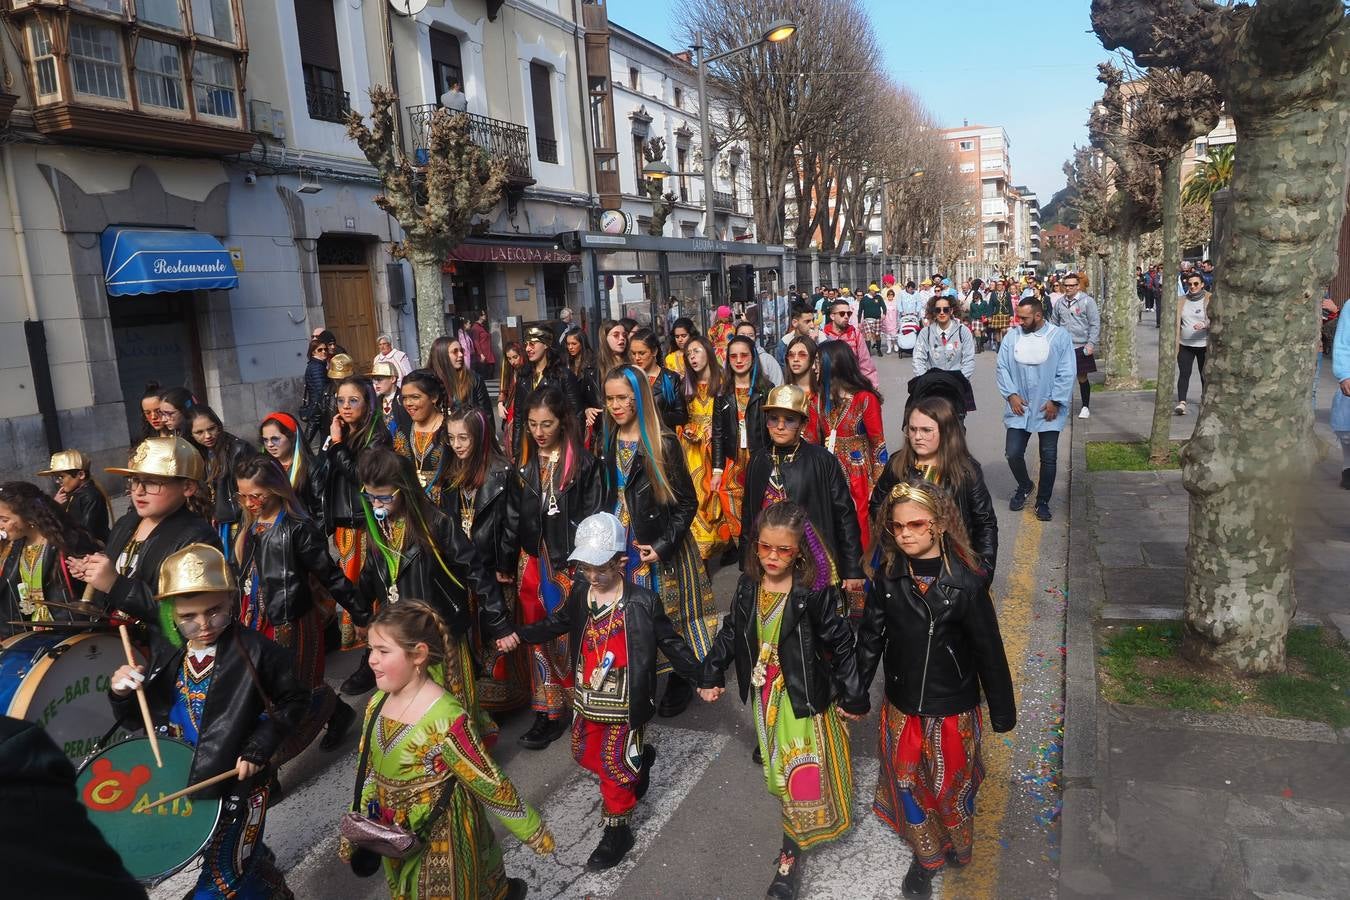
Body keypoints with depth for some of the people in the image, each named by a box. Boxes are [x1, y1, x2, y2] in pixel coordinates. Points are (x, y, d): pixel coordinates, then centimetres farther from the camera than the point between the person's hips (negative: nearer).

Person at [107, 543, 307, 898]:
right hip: (177, 781, 5)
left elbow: (293, 700, -6)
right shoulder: (163, 653, -3)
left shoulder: (255, 651, -18)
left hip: (237, 781, -5)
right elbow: (138, 720, 6)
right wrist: (123, 693, -14)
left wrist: (260, 746, -16)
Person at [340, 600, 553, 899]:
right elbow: (368, 770, 7)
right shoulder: (378, 703, -7)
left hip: (440, 838, -7)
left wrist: (535, 834, -15)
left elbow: (492, 785, -21)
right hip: (394, 836, 7)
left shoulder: (446, 720, -29)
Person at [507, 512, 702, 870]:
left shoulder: (642, 602, -19)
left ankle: (617, 833, 26)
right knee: (585, 755, 20)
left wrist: (700, 677, -14)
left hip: (626, 704, -6)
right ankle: (640, 759, 47)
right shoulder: (580, 592, -5)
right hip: (588, 698, 6)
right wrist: (520, 635, 4)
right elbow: (557, 622, 12)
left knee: (615, 767, 2)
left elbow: (670, 643, -10)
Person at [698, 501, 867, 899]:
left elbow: (840, 644, -15)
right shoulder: (747, 585, -8)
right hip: (766, 694, 5)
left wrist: (853, 696, -11)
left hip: (805, 695, -5)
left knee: (804, 772, 4)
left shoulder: (815, 593, -23)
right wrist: (712, 675, 7)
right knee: (779, 768, 21)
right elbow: (731, 633, 5)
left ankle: (791, 855, 19)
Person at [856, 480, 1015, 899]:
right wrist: (855, 691, 3)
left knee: (951, 783, 18)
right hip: (901, 706, 3)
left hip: (953, 708, -2)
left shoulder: (967, 582, -18)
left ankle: (954, 845, 48)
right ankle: (926, 855, 41)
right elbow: (870, 638, -1)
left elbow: (988, 651, -10)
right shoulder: (887, 577, -10)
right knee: (907, 780, 17)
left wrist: (1002, 711, -3)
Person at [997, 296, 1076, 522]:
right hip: (1019, 408, 2)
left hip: (1049, 410, -2)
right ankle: (1024, 486, 30)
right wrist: (1011, 394, -9)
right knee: (1013, 453, 0)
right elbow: (1003, 368, 3)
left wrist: (1055, 401, -11)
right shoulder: (1012, 336, 2)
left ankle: (1043, 502, 19)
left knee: (1048, 458, 4)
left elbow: (1066, 374, -6)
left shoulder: (1060, 336, -6)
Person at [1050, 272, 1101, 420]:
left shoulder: (1087, 301, -6)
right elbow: (1054, 323, 14)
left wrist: (1091, 344, -13)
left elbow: (1095, 324, -6)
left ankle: (1085, 407, 20)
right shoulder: (1059, 302, 6)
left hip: (1081, 346, -3)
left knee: (1082, 378, 7)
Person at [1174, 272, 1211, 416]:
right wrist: (1175, 343, 5)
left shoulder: (1209, 300, -3)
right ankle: (1181, 402, -14)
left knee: (1205, 374, 9)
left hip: (1203, 344, -2)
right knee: (1184, 373, -8)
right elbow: (1177, 323, 11)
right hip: (1185, 344, 2)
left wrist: (1204, 325, -29)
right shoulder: (1182, 301, 8)